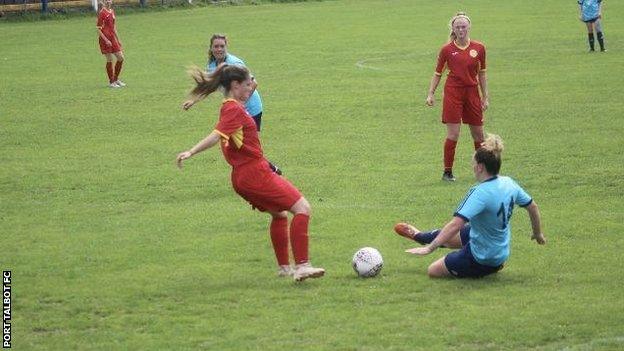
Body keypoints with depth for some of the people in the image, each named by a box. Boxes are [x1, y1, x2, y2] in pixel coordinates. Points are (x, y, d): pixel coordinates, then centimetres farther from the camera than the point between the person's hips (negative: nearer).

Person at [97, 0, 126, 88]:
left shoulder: (112, 12, 13)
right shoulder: (102, 13, -11)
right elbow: (99, 30, -13)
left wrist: (118, 39, 20)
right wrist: (106, 40, -20)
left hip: (113, 38, 8)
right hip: (105, 40, -8)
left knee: (120, 58, 6)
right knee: (110, 60, -3)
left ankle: (116, 79, 20)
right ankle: (111, 82, 8)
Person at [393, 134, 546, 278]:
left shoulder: (480, 193, -32)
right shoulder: (509, 183, -9)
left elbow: (456, 224, -39)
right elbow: (533, 207, 6)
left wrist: (430, 248, -36)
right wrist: (538, 233, 23)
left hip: (481, 257, -8)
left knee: (434, 271, 8)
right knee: (449, 236, 28)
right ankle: (419, 236, 57)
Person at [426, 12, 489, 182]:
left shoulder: (479, 48, 3)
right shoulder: (447, 49, -3)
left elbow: (482, 73, 10)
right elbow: (438, 73, 5)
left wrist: (485, 97, 9)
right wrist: (431, 94, -3)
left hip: (472, 92, 3)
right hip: (453, 92, -3)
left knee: (478, 134, 9)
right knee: (453, 134, -7)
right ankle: (447, 172, 2)